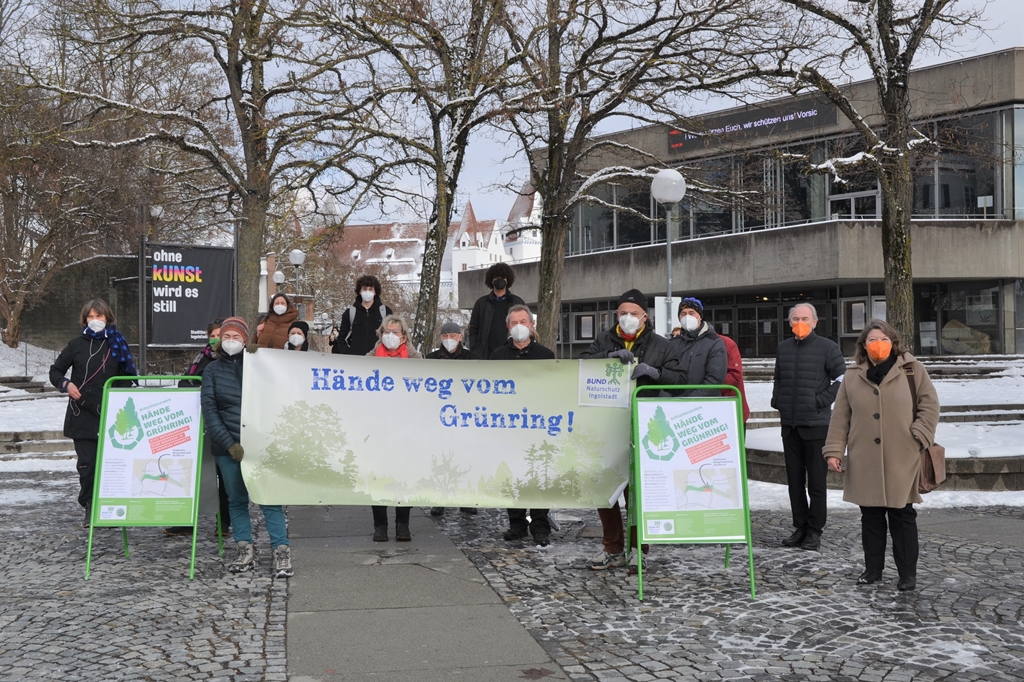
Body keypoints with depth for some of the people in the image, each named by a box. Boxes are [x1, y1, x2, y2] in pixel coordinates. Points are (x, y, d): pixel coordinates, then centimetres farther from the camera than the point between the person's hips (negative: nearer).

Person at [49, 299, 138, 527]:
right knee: (87, 464, -2)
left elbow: (128, 377, 11)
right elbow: (55, 371, 14)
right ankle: (89, 508, 10)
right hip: (82, 415, 0)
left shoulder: (117, 344, 6)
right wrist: (66, 384, -7)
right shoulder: (77, 344, 7)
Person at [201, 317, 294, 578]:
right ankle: (245, 551, 13)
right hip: (227, 445, 2)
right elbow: (209, 410, 0)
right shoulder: (213, 370, 9)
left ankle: (281, 551, -6)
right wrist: (229, 444, -11)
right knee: (237, 499, 6)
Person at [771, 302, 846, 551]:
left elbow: (842, 379, -5)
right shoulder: (783, 348, 12)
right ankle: (800, 527, 18)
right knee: (794, 479, 9)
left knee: (816, 480, -2)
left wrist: (822, 400, -10)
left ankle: (815, 531, 5)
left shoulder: (826, 347, -4)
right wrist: (777, 400, 12)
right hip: (789, 424, 6)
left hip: (815, 423, -5)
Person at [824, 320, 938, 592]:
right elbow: (840, 416, 7)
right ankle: (872, 569, 20)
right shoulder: (853, 376, 7)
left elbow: (929, 404, 2)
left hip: (901, 460, -2)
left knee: (902, 516, 2)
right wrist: (834, 451, 3)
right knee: (870, 516, 9)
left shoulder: (912, 370, 2)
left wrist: (918, 437, -8)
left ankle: (907, 573, 11)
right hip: (865, 461, 2)